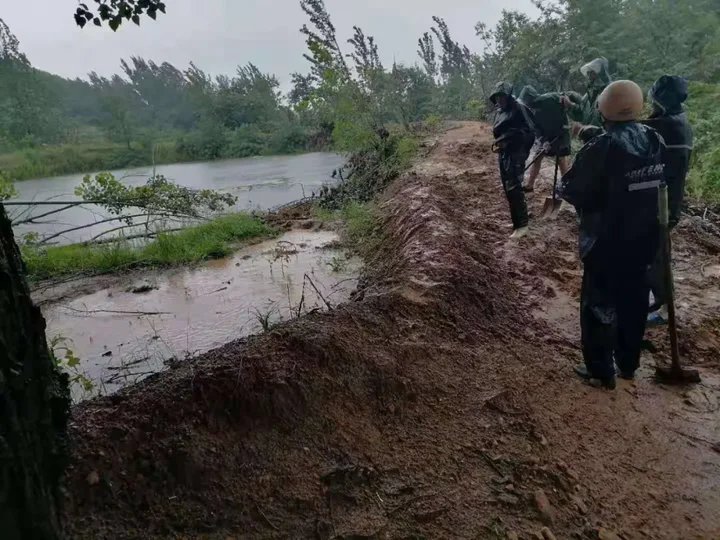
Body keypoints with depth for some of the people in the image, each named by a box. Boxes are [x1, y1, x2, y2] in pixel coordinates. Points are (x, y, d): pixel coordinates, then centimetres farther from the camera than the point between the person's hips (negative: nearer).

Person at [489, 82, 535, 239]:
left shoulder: (518, 109, -11)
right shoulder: (499, 111, 14)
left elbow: (529, 132, -15)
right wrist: (499, 141, 10)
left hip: (516, 154, -9)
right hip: (503, 154, 9)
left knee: (514, 188, -13)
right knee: (508, 189, 13)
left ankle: (522, 225, -8)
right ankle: (516, 220, 25)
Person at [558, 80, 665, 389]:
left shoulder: (602, 148, -22)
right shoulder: (655, 140, 0)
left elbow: (570, 191, -17)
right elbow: (658, 182, 14)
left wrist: (563, 186, 5)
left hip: (606, 243, -6)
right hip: (643, 239, 7)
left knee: (599, 305, 8)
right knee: (633, 302, 19)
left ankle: (601, 372, 18)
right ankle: (628, 365, 35)